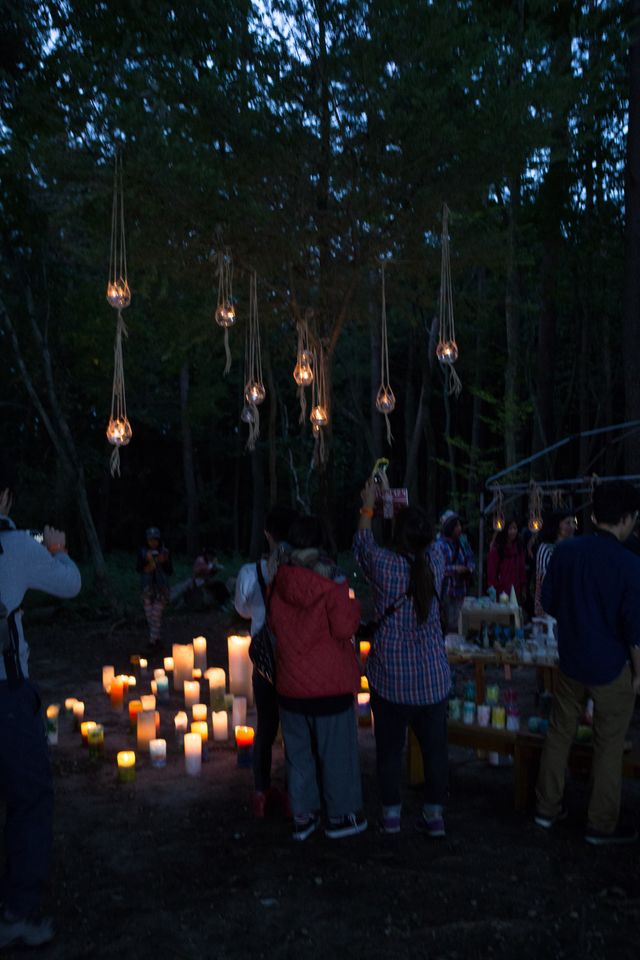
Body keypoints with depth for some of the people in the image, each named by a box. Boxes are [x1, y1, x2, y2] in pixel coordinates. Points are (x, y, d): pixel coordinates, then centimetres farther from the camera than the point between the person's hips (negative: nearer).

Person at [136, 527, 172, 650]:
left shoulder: (165, 552, -3)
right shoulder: (142, 552, 0)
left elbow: (170, 571, -1)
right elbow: (138, 569, -3)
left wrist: (164, 562, -19)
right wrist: (145, 560, -20)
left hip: (161, 587, -2)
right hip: (147, 586, 2)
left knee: (156, 615, -8)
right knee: (149, 615, 6)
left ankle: (153, 640, -3)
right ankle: (156, 638, 21)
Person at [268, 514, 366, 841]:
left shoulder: (279, 583, -2)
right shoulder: (331, 583, -15)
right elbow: (344, 628, -16)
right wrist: (354, 606, 1)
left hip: (290, 684, 4)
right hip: (330, 684, -4)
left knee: (298, 752, 15)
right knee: (336, 752, 11)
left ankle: (302, 816, 25)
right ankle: (341, 816, 22)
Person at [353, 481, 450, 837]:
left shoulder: (385, 565, -15)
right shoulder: (435, 561, -7)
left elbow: (362, 543, 6)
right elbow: (428, 540, 16)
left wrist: (368, 506, 20)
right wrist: (404, 508, 27)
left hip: (390, 674, -2)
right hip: (432, 674, 2)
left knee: (389, 746, 11)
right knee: (434, 745, 11)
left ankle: (391, 814, 23)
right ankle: (434, 814, 20)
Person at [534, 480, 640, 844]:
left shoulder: (565, 551, -6)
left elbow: (549, 604, 4)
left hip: (571, 660, 5)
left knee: (560, 734, 16)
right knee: (609, 746, 10)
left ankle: (548, 808, 28)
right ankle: (602, 824, 22)